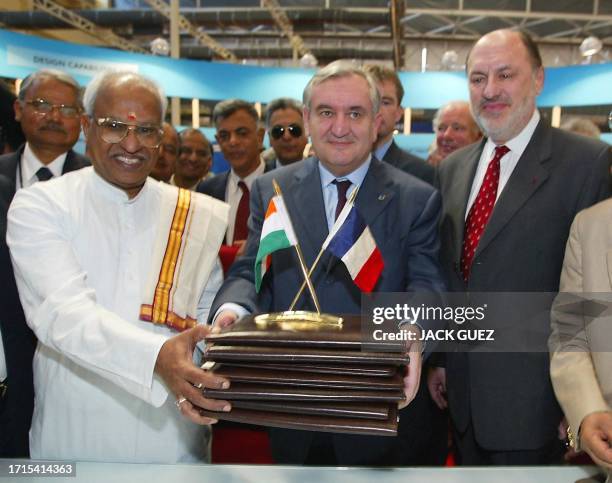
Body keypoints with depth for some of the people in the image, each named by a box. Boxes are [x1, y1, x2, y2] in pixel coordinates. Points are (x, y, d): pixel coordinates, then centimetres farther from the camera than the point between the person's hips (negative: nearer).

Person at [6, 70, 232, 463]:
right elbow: (62, 311, -23)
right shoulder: (39, 206, -8)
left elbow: (210, 311, 8)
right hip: (76, 431, -2)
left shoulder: (199, 215, 3)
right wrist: (157, 356, -37)